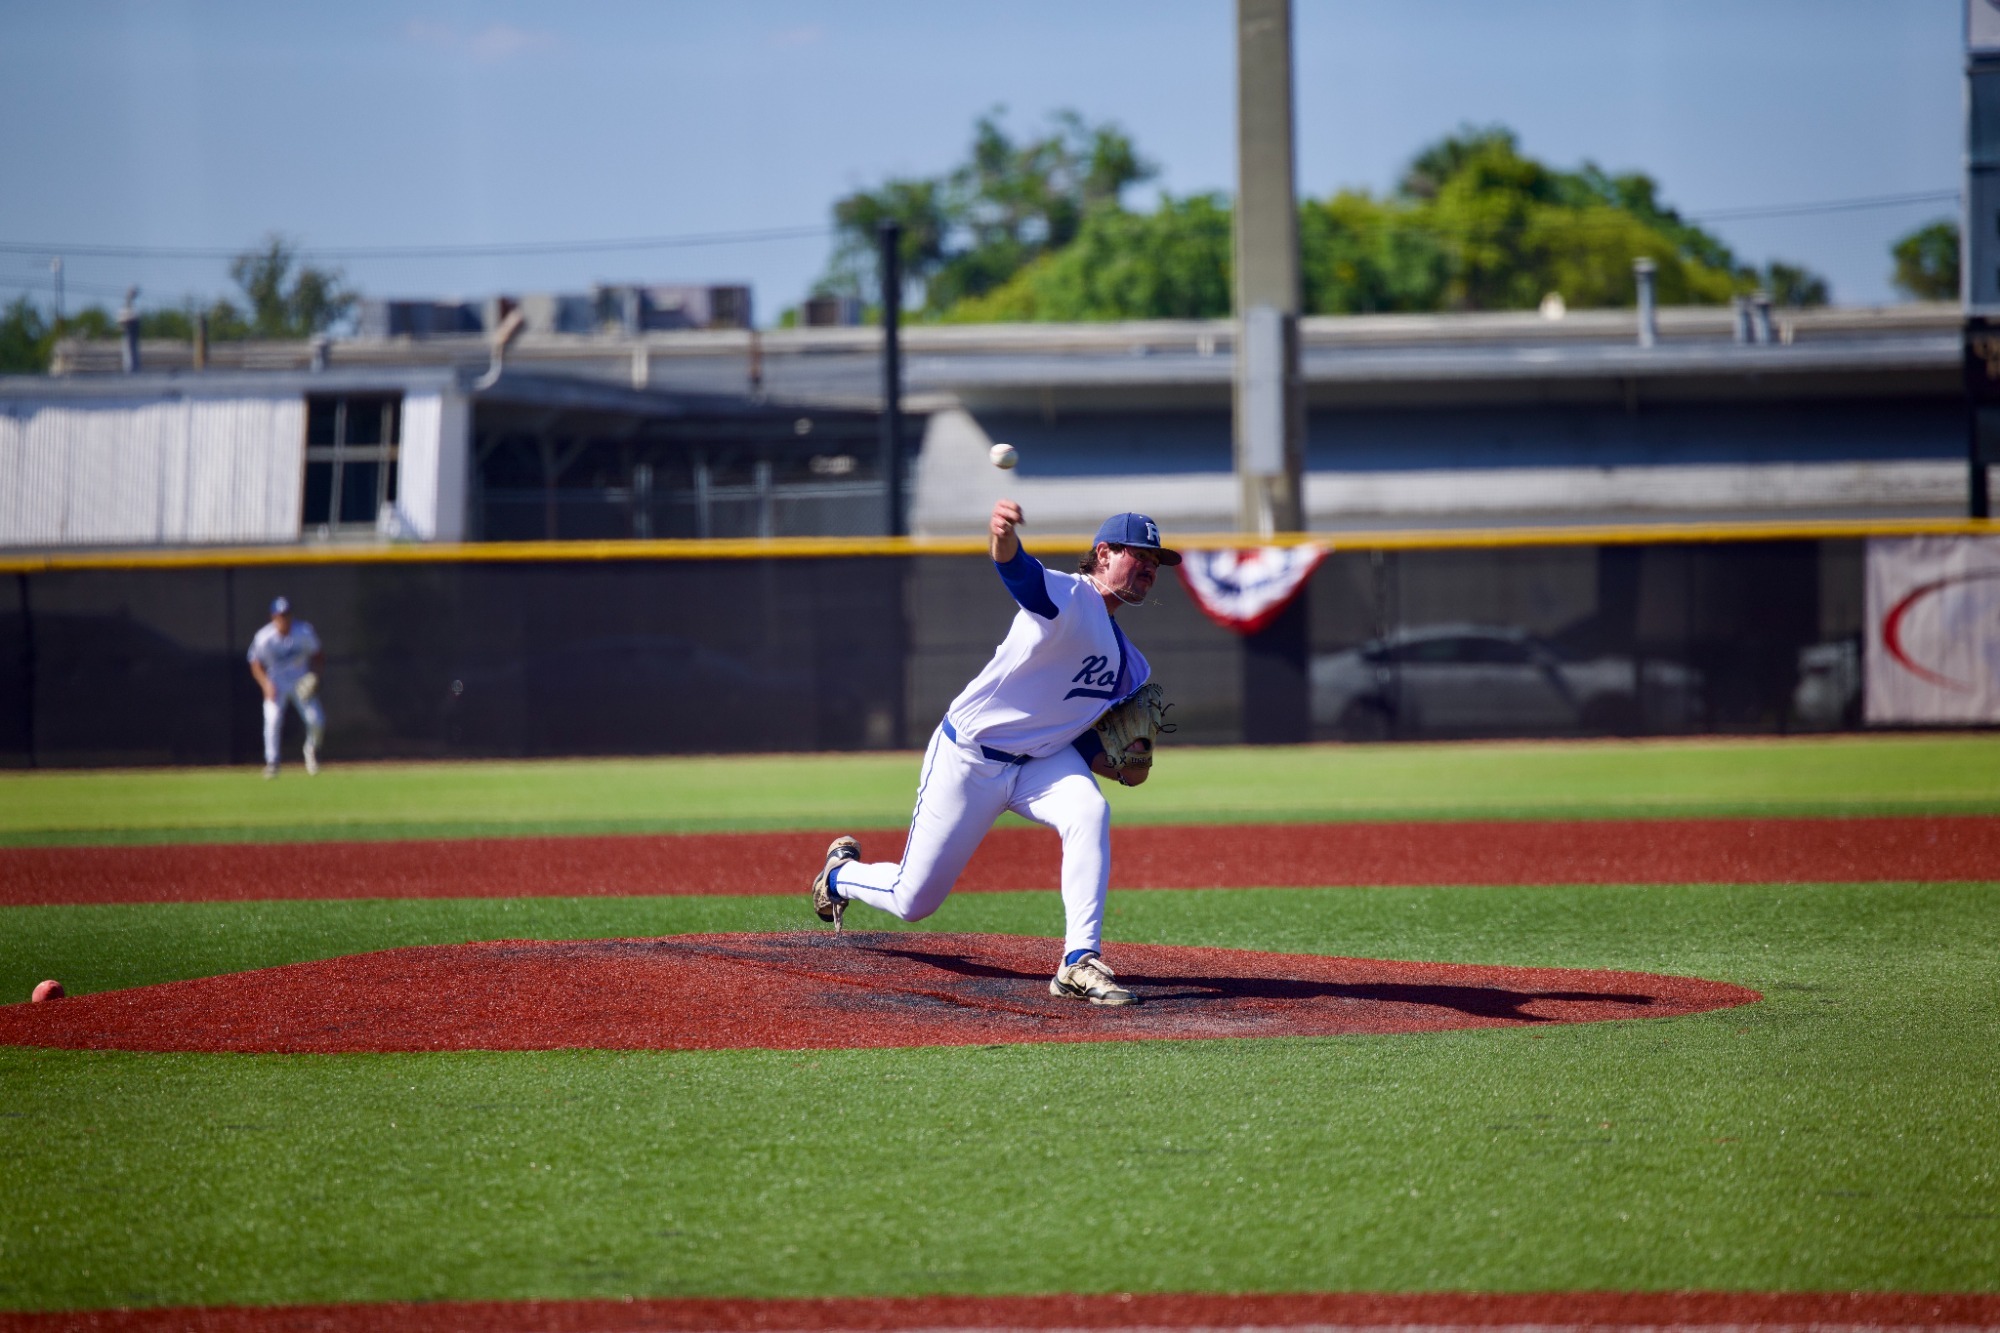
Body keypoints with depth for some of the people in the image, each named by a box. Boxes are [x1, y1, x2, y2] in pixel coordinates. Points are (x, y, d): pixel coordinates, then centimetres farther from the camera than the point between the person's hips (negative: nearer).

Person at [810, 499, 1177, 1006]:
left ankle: (1080, 963, -29)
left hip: (1042, 762, 6)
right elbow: (1019, 572, -41)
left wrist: (1118, 768, -7)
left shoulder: (1129, 667, 9)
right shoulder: (1067, 596, -18)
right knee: (912, 901, 3)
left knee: (1088, 812, -29)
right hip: (968, 758, -6)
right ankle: (842, 873, 39)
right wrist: (1003, 536, -66)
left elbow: (1081, 731, 15)